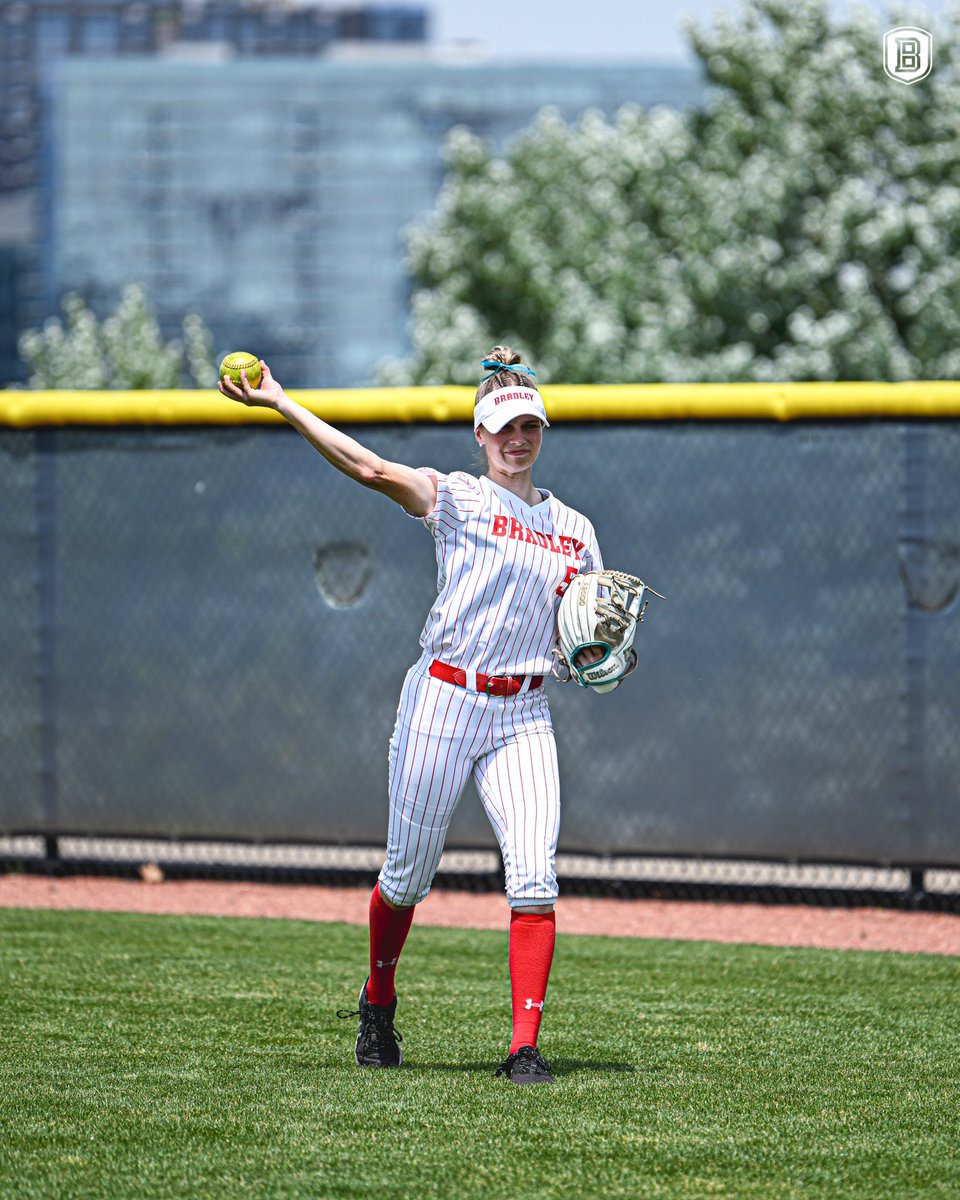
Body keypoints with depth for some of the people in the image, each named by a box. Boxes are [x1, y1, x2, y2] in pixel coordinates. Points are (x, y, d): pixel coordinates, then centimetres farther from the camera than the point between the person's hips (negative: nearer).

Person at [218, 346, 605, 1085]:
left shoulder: (574, 531, 12)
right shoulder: (456, 500, -2)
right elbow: (372, 469, -16)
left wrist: (602, 651, -6)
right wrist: (280, 403, -27)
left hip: (524, 717, 3)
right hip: (443, 702, -3)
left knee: (535, 878, -13)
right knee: (409, 872, 7)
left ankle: (525, 1046, -12)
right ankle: (378, 1005, 34)